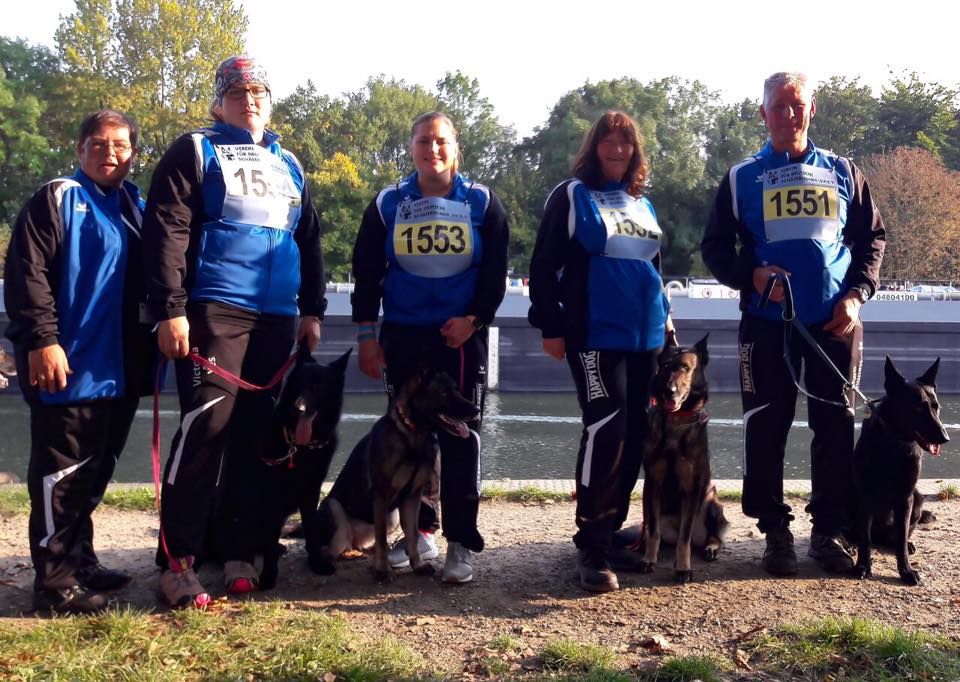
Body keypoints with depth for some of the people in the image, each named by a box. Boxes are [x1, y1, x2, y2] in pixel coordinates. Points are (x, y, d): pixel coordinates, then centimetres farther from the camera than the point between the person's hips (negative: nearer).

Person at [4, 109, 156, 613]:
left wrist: (147, 346, 17)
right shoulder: (57, 199, -3)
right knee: (62, 470, -4)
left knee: (95, 469, 14)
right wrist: (42, 341, -20)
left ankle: (79, 560, 26)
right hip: (69, 364, -7)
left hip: (119, 368, 7)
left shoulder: (133, 207, 18)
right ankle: (54, 580, 2)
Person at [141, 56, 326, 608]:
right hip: (214, 309, -5)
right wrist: (170, 309, -14)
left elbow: (310, 241, 25)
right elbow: (166, 231, -5)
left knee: (256, 432, 5)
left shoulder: (288, 165, 23)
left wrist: (313, 310, 16)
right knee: (207, 422, -14)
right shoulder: (195, 153, 6)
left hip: (277, 317, 6)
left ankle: (238, 551, 13)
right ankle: (178, 559, -9)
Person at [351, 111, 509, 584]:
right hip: (401, 337, 2)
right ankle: (420, 531, 17)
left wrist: (474, 319, -11)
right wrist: (366, 336, -1)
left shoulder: (481, 203, 2)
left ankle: (461, 543, 1)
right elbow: (366, 274, 5)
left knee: (460, 434, -3)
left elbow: (495, 273, 1)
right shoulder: (388, 204, 5)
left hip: (462, 336, -2)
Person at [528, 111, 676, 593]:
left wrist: (664, 316, 19)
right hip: (595, 335, -7)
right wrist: (550, 326, -9)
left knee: (633, 435, 6)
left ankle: (610, 531, 17)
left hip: (645, 336, 7)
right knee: (606, 430, -15)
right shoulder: (571, 195, 1)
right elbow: (544, 264, -3)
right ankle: (591, 547, -9)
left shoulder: (642, 203, 19)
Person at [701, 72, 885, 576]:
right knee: (767, 426, 0)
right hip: (768, 321, -1)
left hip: (835, 321, 1)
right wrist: (751, 274, -13)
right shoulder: (742, 178, 7)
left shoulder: (841, 172, 11)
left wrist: (856, 295, -2)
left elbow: (872, 237, 13)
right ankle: (775, 531, 12)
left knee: (835, 425, 4)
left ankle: (829, 531, 16)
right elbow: (715, 248, 6)